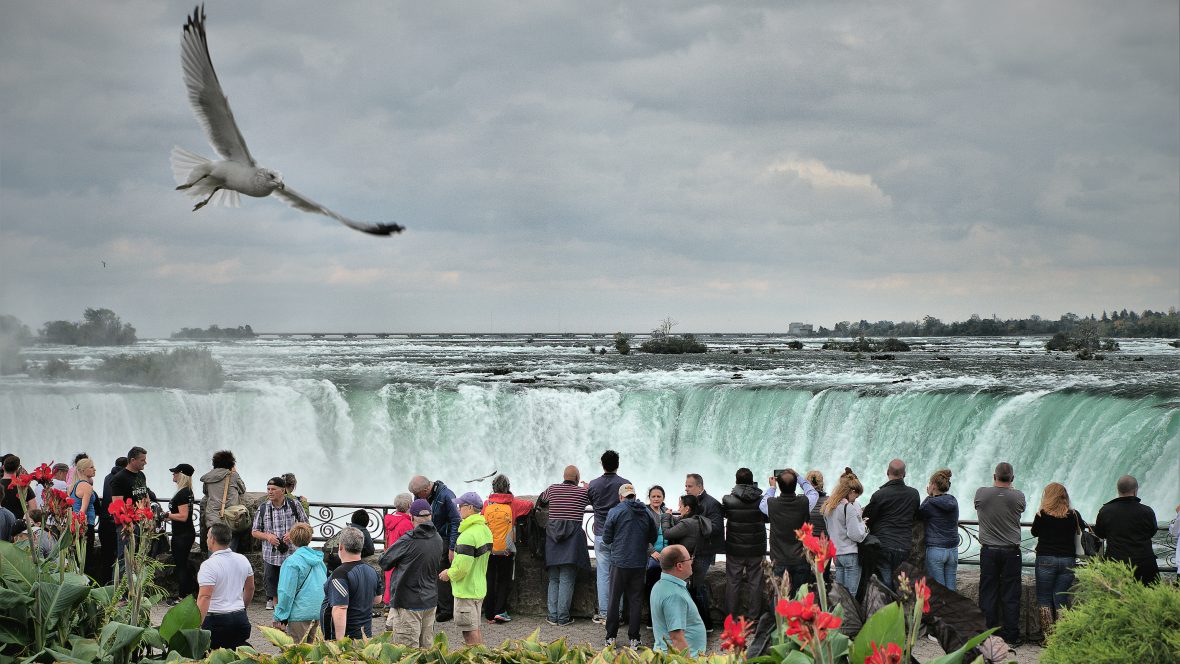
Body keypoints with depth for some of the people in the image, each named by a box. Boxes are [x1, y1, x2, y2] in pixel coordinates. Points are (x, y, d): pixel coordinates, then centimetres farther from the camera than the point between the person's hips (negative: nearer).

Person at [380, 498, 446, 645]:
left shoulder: (408, 541, -17)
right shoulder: (438, 540, 2)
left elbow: (384, 562, -7)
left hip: (408, 603, -7)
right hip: (430, 602, 7)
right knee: (426, 648, 14)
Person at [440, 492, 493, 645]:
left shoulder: (468, 535, -22)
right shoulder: (485, 530, 8)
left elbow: (463, 567, -26)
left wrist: (449, 574, -7)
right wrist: (452, 570, 15)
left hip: (466, 591, -9)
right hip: (479, 587, 9)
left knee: (470, 632, -2)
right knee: (476, 630, 18)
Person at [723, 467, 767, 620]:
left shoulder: (728, 500, -12)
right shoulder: (761, 500, -10)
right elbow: (768, 518, 6)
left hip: (734, 549, -1)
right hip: (756, 549, 1)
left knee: (733, 582, 9)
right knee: (755, 582, 10)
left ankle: (731, 616, 13)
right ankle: (753, 615, 14)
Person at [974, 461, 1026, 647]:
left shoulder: (981, 493, -6)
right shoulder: (1018, 496, -7)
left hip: (988, 551, 1)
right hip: (1011, 551, -1)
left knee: (988, 595, 7)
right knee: (1011, 596, 4)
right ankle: (1011, 637, 7)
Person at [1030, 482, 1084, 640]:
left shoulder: (1042, 515, -6)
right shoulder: (1074, 515, -1)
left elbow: (1035, 532, 10)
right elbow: (1082, 528, 19)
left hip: (1046, 560, -2)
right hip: (1068, 560, 3)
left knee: (1044, 598, 6)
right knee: (1061, 599, 8)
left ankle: (1048, 635, -1)